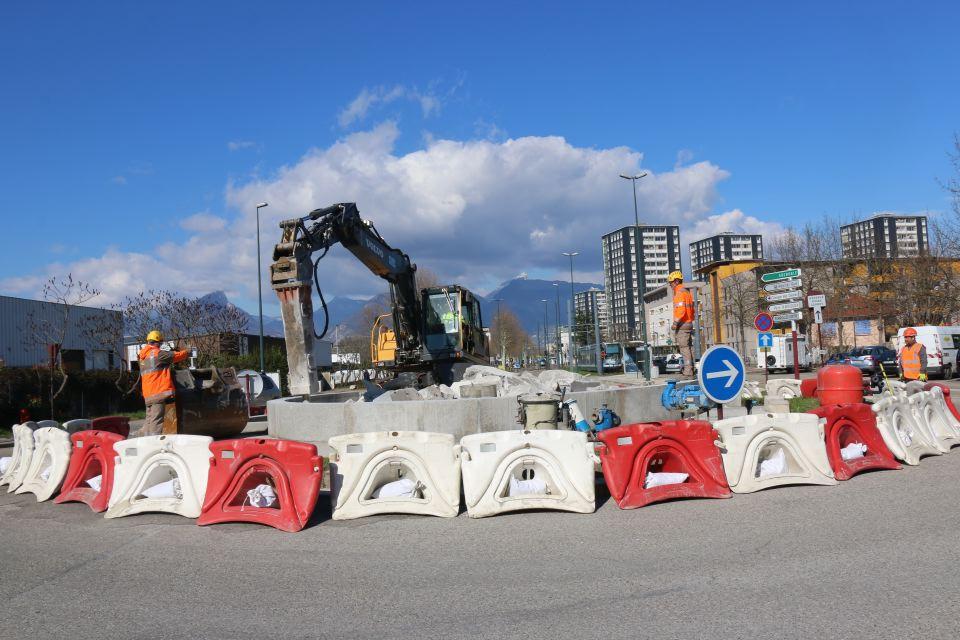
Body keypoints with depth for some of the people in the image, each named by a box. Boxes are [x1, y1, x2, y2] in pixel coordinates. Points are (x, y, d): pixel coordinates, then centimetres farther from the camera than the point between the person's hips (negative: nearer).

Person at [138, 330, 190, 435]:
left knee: (149, 420, 15)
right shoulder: (157, 353, -9)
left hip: (148, 394, 9)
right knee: (157, 421, -10)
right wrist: (186, 353, 14)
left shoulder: (143, 356, 17)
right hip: (159, 391, -9)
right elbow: (176, 356, -3)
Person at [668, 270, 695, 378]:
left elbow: (681, 310, -22)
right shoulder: (687, 292, 18)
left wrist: (675, 323, -18)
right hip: (689, 324, 10)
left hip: (682, 325, -10)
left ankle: (688, 372, -10)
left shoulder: (679, 293, -13)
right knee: (689, 347, 11)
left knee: (684, 348, -9)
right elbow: (692, 309, 21)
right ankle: (691, 370, 14)